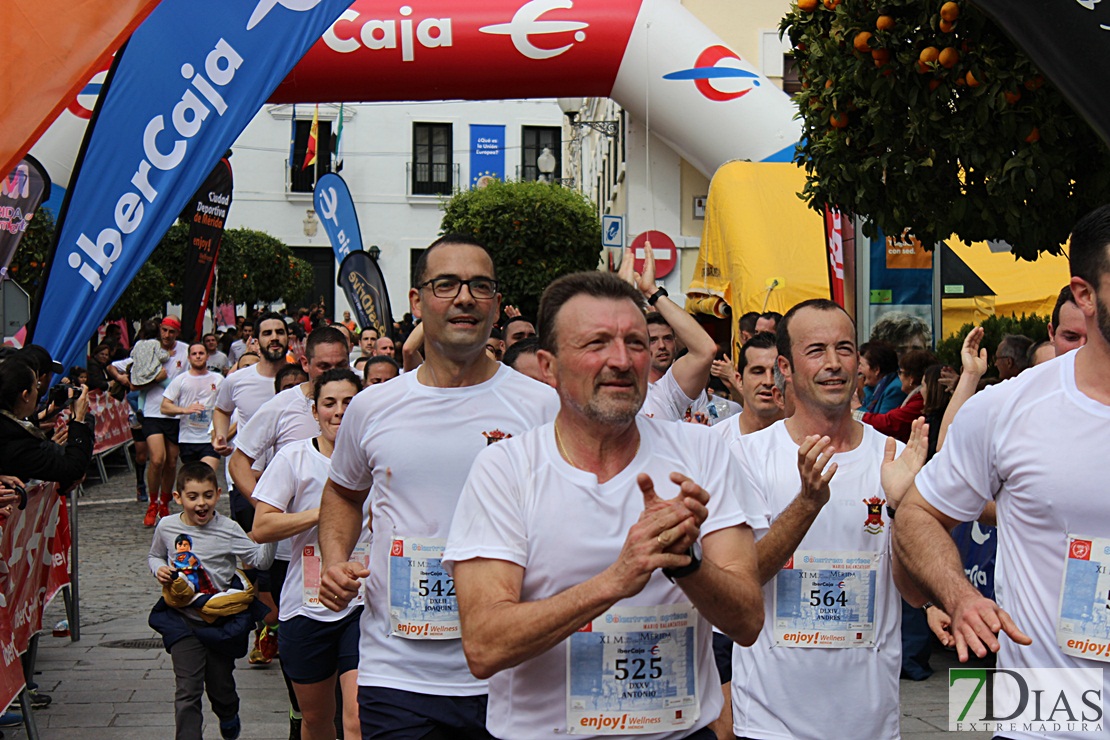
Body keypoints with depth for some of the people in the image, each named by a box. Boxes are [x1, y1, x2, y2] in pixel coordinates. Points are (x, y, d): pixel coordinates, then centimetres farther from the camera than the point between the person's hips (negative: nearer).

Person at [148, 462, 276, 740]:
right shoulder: (167, 527, -2)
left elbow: (260, 559, -10)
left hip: (221, 621, 0)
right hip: (183, 620, 0)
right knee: (188, 691, -7)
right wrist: (159, 569, -5)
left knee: (220, 684, 17)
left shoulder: (228, 529, -8)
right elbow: (154, 556, 17)